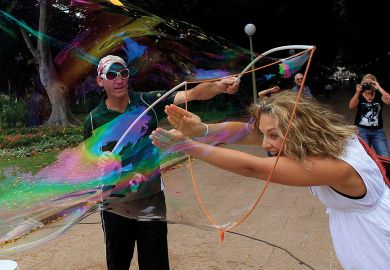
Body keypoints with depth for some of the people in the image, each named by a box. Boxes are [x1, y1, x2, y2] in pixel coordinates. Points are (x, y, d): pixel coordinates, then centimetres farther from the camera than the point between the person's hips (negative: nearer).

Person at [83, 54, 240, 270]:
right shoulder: (94, 120, -4)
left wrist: (219, 86, -34)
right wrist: (99, 161, -12)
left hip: (152, 200, 0)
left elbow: (191, 94, -18)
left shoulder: (148, 102, -6)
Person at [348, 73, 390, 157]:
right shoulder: (359, 96, 4)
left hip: (378, 132, 1)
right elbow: (351, 107, -14)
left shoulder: (379, 95, 5)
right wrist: (357, 92, -23)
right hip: (361, 130, -1)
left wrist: (379, 88, -15)